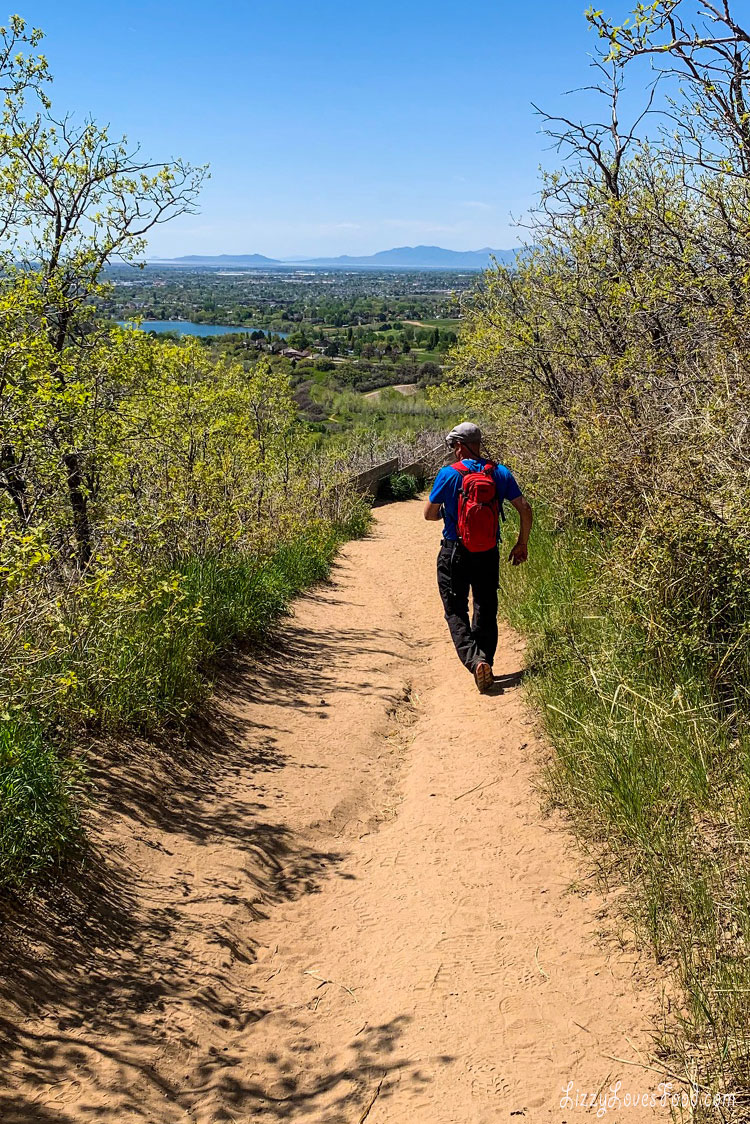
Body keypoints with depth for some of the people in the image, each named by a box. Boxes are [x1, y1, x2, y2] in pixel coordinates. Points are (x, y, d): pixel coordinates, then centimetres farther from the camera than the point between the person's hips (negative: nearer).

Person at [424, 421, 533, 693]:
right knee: (486, 611, 17)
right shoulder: (500, 473, -1)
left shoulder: (449, 474, -11)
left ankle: (475, 661, -15)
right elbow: (525, 509, -1)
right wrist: (522, 544, 11)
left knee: (456, 612, 5)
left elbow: (429, 514, -4)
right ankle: (486, 662, 14)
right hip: (488, 555, 3)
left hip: (454, 554, -3)